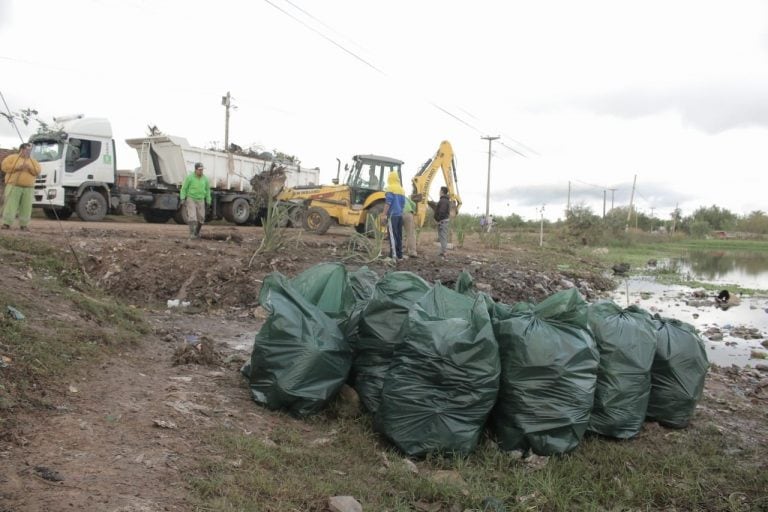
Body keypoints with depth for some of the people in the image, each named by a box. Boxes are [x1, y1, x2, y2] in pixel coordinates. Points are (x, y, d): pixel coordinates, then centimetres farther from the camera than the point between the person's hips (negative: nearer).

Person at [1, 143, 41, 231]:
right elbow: (4, 166, -4)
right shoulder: (12, 157, 8)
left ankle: (24, 224, 3)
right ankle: (6, 223, -10)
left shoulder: (33, 161, 17)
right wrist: (16, 167, -14)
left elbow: (38, 171, 4)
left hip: (28, 188, 3)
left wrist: (30, 168, -13)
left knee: (26, 207, -2)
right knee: (10, 205, -9)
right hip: (14, 186, -3)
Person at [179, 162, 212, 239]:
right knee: (192, 217, -17)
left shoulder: (205, 178, -1)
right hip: (190, 199, -4)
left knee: (201, 218, 4)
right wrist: (183, 199, -12)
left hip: (200, 201, 4)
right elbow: (184, 188, -6)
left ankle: (197, 232, 27)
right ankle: (192, 234, -17)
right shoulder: (189, 177, -11)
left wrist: (208, 202, 6)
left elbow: (207, 190, 8)